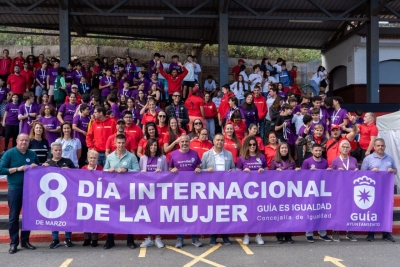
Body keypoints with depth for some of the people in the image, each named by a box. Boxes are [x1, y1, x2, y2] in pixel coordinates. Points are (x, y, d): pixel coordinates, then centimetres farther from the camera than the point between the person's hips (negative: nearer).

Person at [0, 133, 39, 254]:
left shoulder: (32, 154, 8)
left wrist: (36, 167, -2)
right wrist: (17, 169, -18)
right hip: (15, 189, -4)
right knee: (14, 217, 1)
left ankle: (25, 240, 20)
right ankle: (13, 243, 10)